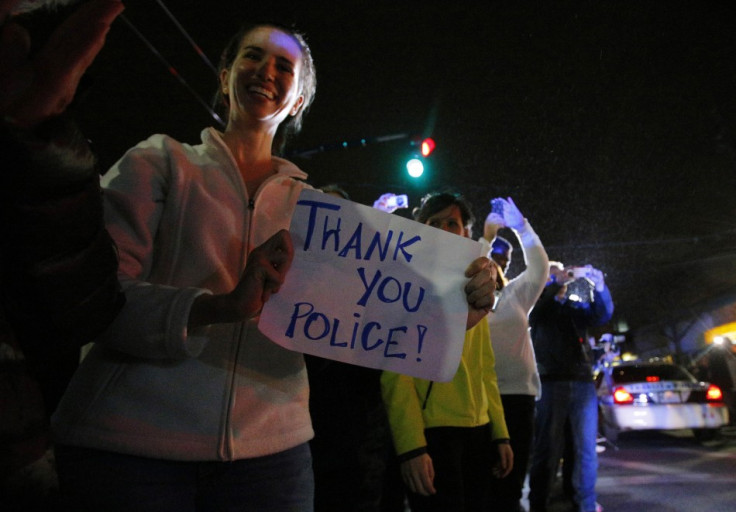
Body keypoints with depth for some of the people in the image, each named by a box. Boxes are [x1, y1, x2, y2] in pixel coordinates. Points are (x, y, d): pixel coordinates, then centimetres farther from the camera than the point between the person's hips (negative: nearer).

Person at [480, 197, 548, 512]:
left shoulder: (516, 294, 15)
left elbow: (540, 266, 8)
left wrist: (521, 227, 3)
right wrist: (487, 235, -9)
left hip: (518, 393, 3)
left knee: (510, 480, 7)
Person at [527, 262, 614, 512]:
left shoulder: (577, 307, 19)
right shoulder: (538, 306, 11)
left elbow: (603, 314, 2)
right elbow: (536, 300, -12)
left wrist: (599, 286, -14)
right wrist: (563, 277, -19)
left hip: (583, 382, 4)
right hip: (551, 382, -3)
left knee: (587, 448, 7)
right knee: (547, 449, -2)